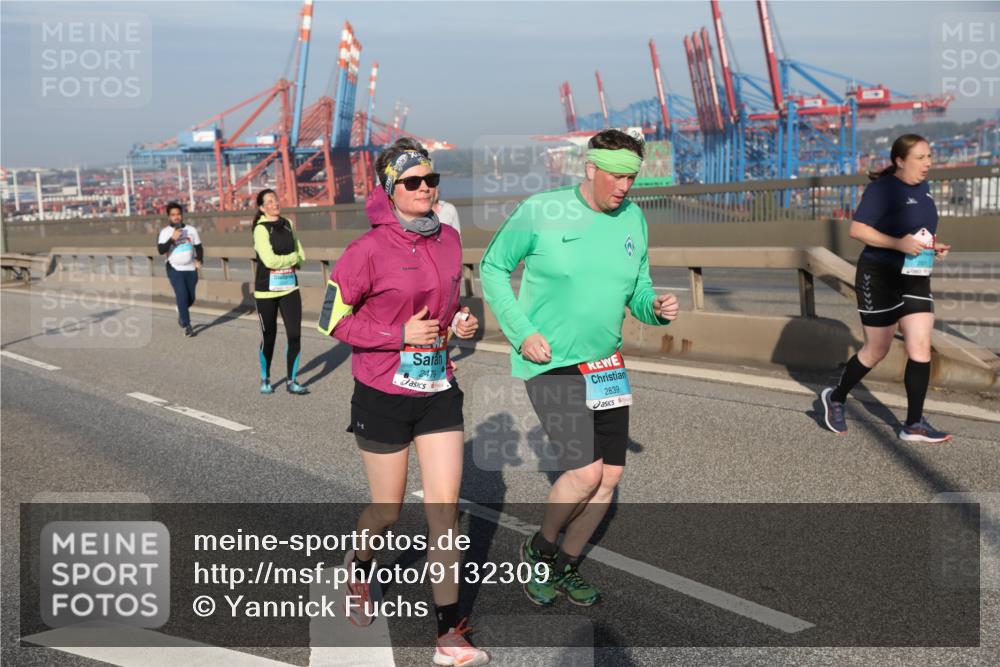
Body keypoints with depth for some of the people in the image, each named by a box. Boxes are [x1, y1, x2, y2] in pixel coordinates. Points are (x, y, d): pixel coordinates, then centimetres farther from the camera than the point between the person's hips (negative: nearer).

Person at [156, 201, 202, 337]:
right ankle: (186, 326, -4)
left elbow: (199, 247, 12)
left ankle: (181, 312, 42)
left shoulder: (191, 230, 6)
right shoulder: (165, 232, -4)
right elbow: (161, 250, -15)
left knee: (191, 298, 10)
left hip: (191, 269, 4)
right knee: (182, 296, -13)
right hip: (175, 269, -4)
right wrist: (172, 239, -26)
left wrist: (199, 260, -5)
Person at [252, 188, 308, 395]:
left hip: (289, 287, 5)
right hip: (267, 289, -5)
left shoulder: (287, 224, 8)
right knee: (268, 337, 6)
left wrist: (290, 261, -6)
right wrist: (293, 258, -5)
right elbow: (270, 260, -18)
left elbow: (300, 255, 13)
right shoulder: (261, 229, -10)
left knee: (295, 334, -2)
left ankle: (292, 382, 9)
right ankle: (265, 380, 25)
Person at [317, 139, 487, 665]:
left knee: (444, 509, 1)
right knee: (387, 511, 10)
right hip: (383, 397, -4)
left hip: (439, 389, 4)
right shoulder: (369, 250, -15)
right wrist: (400, 336, -19)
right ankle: (360, 566, 46)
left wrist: (460, 323, -1)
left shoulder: (448, 239, 3)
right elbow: (332, 320, -9)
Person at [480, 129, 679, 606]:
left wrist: (656, 309, -10)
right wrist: (522, 332, -11)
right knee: (585, 471, -16)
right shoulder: (539, 212, -11)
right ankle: (539, 550, 14)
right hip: (548, 364, -6)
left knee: (611, 474, 6)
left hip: (605, 365, 6)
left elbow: (637, 291, 14)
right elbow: (492, 268, -2)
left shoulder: (634, 219, 5)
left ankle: (566, 566, 27)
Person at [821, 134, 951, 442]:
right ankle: (836, 398, 26)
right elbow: (857, 229, -18)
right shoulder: (882, 188, -13)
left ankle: (914, 425, 5)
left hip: (915, 280, 7)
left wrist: (934, 246, 4)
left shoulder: (923, 188, 11)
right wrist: (898, 244, -26)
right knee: (876, 351, 2)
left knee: (921, 348, -1)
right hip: (880, 278, -7)